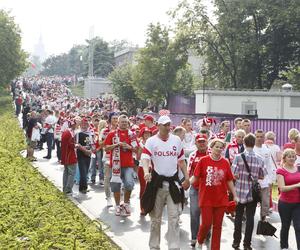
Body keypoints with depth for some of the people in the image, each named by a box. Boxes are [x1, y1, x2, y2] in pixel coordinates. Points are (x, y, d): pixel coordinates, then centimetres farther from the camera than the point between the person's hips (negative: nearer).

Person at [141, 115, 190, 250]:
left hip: (173, 182, 2)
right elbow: (145, 158, -18)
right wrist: (146, 172, -38)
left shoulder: (177, 140, 5)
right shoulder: (151, 141, -5)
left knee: (174, 217, 0)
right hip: (157, 182, -2)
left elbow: (181, 161, 13)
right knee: (156, 217, 10)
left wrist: (187, 178, 7)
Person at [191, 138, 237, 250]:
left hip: (221, 199, 2)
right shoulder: (203, 160, -6)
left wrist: (235, 195, 8)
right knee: (206, 223, -2)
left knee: (217, 225, 8)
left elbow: (229, 181, 7)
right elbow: (195, 176, -2)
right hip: (206, 198, -2)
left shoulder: (225, 162, 1)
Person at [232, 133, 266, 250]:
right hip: (253, 192, 1)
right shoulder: (259, 159, -2)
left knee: (238, 217, 11)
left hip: (240, 191, -1)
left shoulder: (238, 157, -9)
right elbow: (262, 176, 2)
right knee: (250, 218, 6)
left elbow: (234, 174, -13)